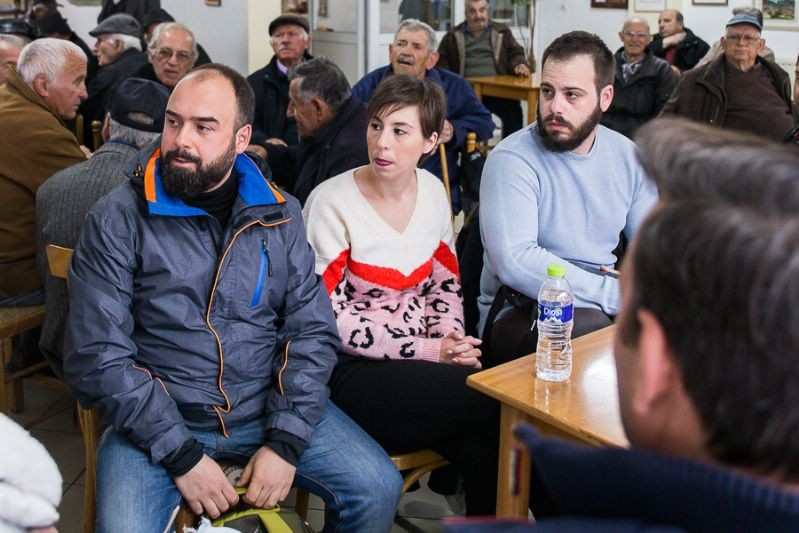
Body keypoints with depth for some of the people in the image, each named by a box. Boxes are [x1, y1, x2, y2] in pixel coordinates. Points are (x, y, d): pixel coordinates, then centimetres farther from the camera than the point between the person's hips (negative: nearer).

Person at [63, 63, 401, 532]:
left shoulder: (280, 213, 3)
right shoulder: (116, 221, -6)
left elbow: (314, 331, 1)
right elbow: (97, 358, -11)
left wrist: (285, 443, -11)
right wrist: (182, 456, -16)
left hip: (270, 407, 3)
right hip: (157, 422, -2)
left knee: (378, 489, -10)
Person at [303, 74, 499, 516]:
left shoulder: (432, 190, 4)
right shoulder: (332, 202, -12)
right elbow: (327, 318, -14)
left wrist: (450, 337, -7)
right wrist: (426, 351, -17)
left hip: (424, 357, 5)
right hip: (353, 372, -5)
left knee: (483, 450, -23)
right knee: (496, 401, -22)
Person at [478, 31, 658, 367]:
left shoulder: (627, 156, 6)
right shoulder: (511, 159, -13)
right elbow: (514, 261, -26)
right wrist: (617, 294, -27)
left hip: (604, 304, 6)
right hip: (519, 311, -5)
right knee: (590, 326, -35)